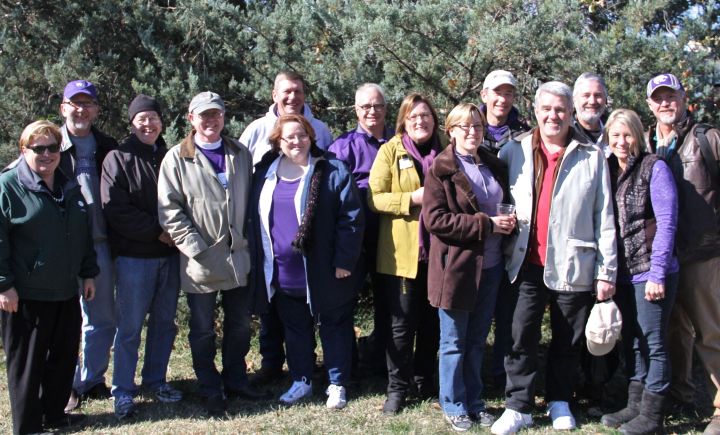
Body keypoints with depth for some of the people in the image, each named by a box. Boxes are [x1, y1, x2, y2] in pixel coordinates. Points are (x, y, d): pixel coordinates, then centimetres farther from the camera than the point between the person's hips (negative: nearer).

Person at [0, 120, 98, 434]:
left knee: (64, 356, 14)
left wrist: (88, 273, 16)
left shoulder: (70, 187, 11)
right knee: (26, 361, 5)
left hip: (65, 291, 7)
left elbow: (83, 235, 18)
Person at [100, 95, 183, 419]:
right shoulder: (118, 159, -2)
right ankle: (123, 391, 11)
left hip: (169, 253, 5)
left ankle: (155, 380, 26)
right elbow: (115, 208, -10)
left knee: (164, 321, 11)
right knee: (130, 326, 0)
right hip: (133, 255, -4)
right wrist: (156, 231, -13)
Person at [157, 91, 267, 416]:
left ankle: (236, 380, 33)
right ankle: (211, 391, 24)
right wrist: (196, 247, -15)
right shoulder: (177, 158, -5)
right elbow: (169, 209, -10)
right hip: (200, 262, -4)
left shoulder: (241, 154, 9)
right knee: (203, 330, 9)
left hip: (238, 256, 4)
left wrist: (249, 240, 4)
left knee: (239, 325, 15)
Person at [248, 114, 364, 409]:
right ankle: (301, 381, 32)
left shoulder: (333, 171, -8)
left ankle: (337, 384, 23)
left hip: (322, 272, -4)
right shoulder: (265, 173, 6)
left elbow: (351, 218, -11)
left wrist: (344, 261, -14)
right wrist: (258, 261, 8)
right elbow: (256, 218, 11)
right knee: (294, 328, 16)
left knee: (333, 326, 9)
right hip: (283, 273, 4)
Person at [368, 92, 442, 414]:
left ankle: (426, 380, 29)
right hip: (401, 251, -3)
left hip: (437, 250, 4)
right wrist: (412, 199, -18)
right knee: (401, 323, 2)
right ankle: (397, 387, 15)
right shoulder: (390, 150, -1)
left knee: (432, 321, 13)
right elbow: (374, 197, -8)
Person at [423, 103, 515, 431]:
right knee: (454, 342, 7)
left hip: (490, 265, 6)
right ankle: (454, 406, 21)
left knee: (477, 340, 16)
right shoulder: (440, 168, -8)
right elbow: (434, 218, -16)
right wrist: (486, 224, -19)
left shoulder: (494, 166, 11)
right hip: (456, 266, -5)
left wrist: (508, 220, -2)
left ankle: (474, 401, 29)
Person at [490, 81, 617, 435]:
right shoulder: (515, 152, 6)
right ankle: (518, 406, 10)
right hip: (528, 263, 1)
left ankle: (559, 400, 28)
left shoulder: (592, 157, 1)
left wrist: (606, 271, -3)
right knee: (522, 336, -1)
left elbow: (604, 217, 0)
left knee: (568, 339, 11)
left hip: (574, 266, 0)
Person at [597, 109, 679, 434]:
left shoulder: (654, 168, -7)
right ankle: (635, 406, 25)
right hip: (623, 273, 6)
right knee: (632, 342, 14)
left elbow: (667, 223, -12)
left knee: (653, 343, 2)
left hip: (650, 272, -6)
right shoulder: (608, 171, 10)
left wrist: (657, 273, -17)